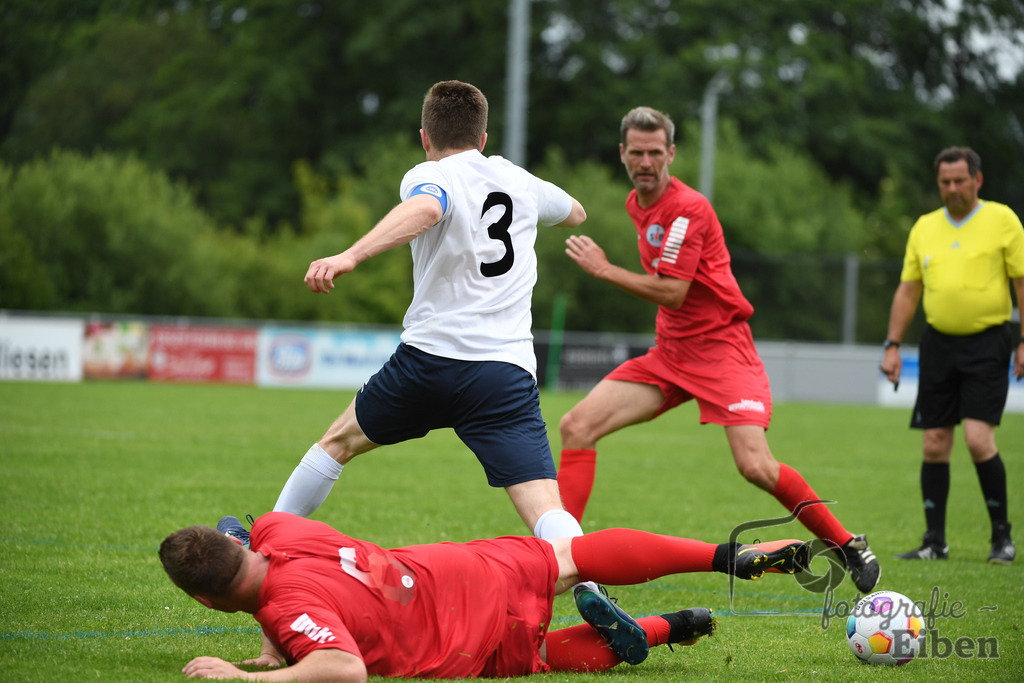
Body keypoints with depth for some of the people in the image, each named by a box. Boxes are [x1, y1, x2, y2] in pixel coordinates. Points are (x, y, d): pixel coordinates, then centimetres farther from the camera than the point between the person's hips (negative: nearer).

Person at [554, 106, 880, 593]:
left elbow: (672, 293, -21)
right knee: (576, 426, -7)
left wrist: (602, 269, -15)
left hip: (719, 347, -8)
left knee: (756, 466, -21)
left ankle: (849, 546, -2)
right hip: (669, 351, 8)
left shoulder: (688, 208, -16)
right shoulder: (635, 204, 12)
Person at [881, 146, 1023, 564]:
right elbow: (908, 290, 15)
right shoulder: (924, 228, 11)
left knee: (979, 440, -14)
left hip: (987, 342, -4)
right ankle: (935, 542, 10)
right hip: (938, 343, 4)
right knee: (934, 446, 2)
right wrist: (892, 345, 8)